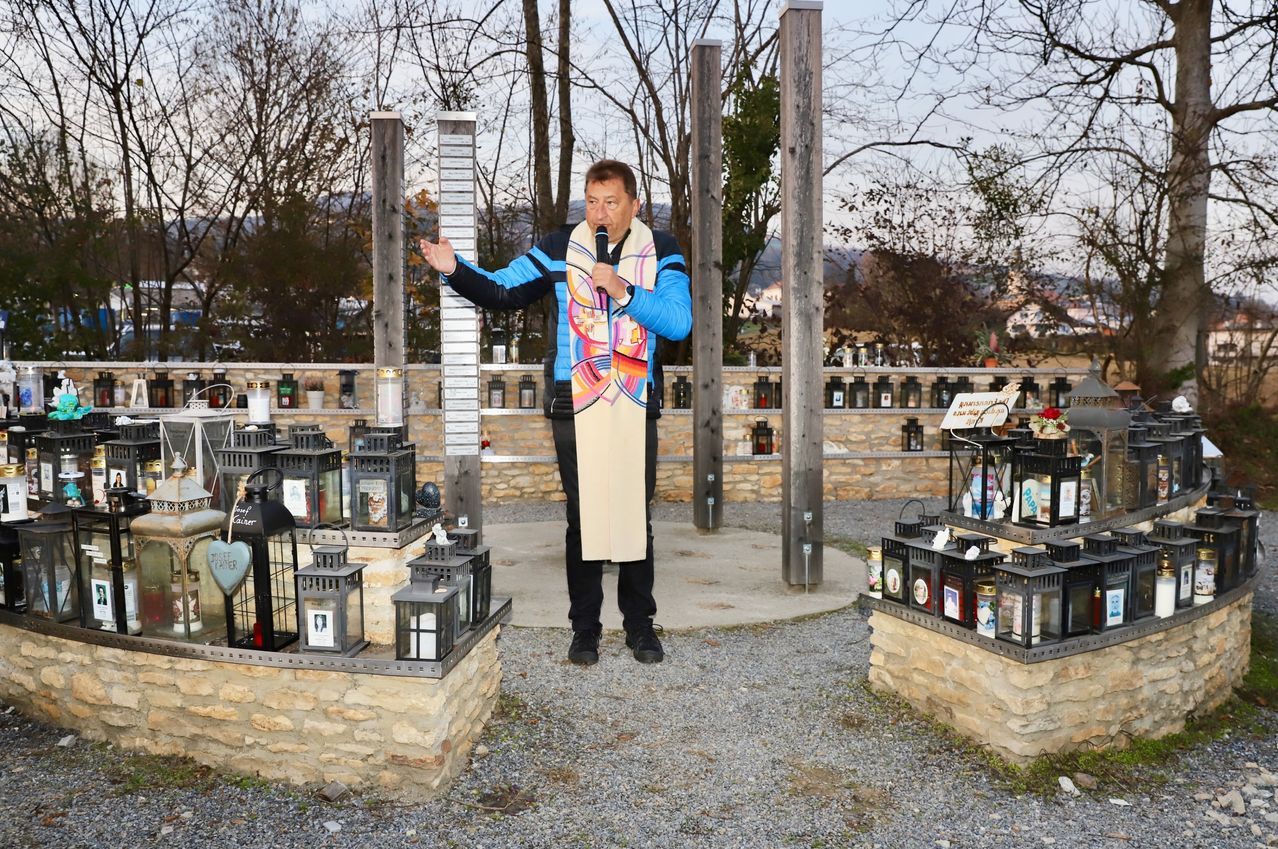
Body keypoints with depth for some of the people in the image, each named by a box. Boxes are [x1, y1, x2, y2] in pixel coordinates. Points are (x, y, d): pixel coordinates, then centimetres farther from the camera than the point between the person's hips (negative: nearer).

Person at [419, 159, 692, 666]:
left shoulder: (661, 252, 2)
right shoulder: (560, 248, 2)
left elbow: (679, 322, -9)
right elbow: (501, 291, 3)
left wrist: (623, 291, -19)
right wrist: (455, 270, -13)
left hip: (635, 408, 0)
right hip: (574, 408, 0)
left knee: (636, 518, 6)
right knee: (582, 518, 6)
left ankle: (640, 625, 21)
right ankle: (585, 628, 19)